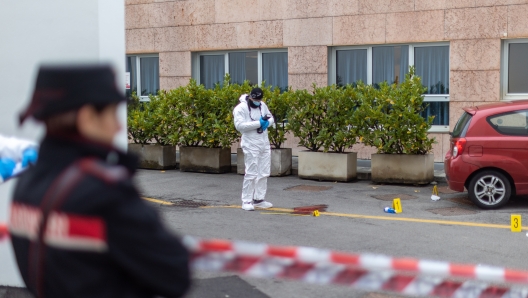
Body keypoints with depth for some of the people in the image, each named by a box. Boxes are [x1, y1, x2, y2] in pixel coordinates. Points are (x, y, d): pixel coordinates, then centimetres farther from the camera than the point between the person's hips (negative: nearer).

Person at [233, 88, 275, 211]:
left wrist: (267, 122, -7)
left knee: (264, 173, 11)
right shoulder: (241, 108, -13)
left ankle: (259, 199, 21)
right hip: (251, 145, -7)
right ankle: (246, 201, 2)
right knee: (251, 173, -7)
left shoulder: (262, 105, 9)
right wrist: (258, 123, -24)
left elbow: (271, 118, 18)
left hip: (264, 143, 7)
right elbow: (239, 125, -23)